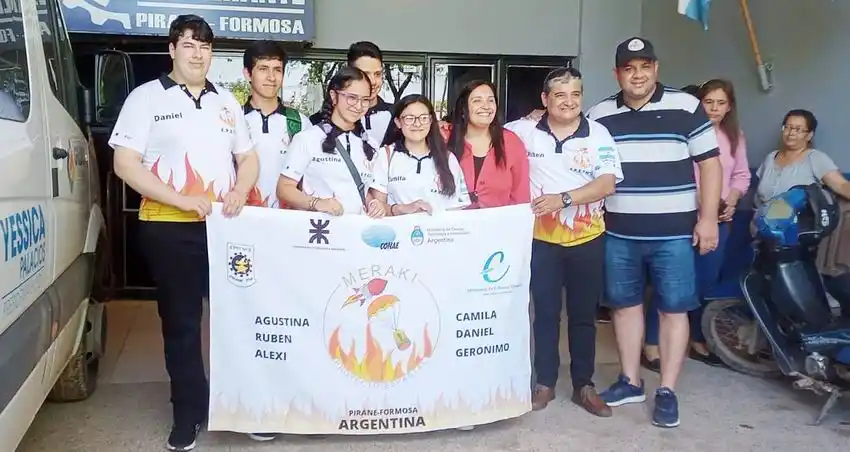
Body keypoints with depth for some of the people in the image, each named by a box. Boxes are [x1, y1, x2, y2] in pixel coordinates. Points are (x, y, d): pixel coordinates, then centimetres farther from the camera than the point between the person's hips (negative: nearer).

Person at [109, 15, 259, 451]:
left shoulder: (226, 101, 14)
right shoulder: (146, 97, 1)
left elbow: (248, 158, 17)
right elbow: (125, 164, -6)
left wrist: (240, 194, -3)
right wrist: (181, 200, -15)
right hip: (169, 227, -3)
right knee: (181, 323, 6)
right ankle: (188, 412, 20)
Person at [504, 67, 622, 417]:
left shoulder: (598, 134, -3)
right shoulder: (524, 131, -2)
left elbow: (607, 183, -11)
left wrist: (564, 198, -23)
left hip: (587, 239, 0)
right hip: (541, 239, 0)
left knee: (583, 315, 10)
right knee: (545, 313, 9)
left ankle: (584, 385, 24)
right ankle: (545, 383, 22)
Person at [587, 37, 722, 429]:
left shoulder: (685, 107, -3)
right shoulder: (598, 115, 5)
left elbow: (709, 163, -2)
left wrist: (708, 218, -8)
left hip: (674, 233, -3)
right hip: (619, 233, 3)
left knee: (674, 309, 3)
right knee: (625, 305, 11)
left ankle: (667, 391, 14)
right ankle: (630, 381, 25)